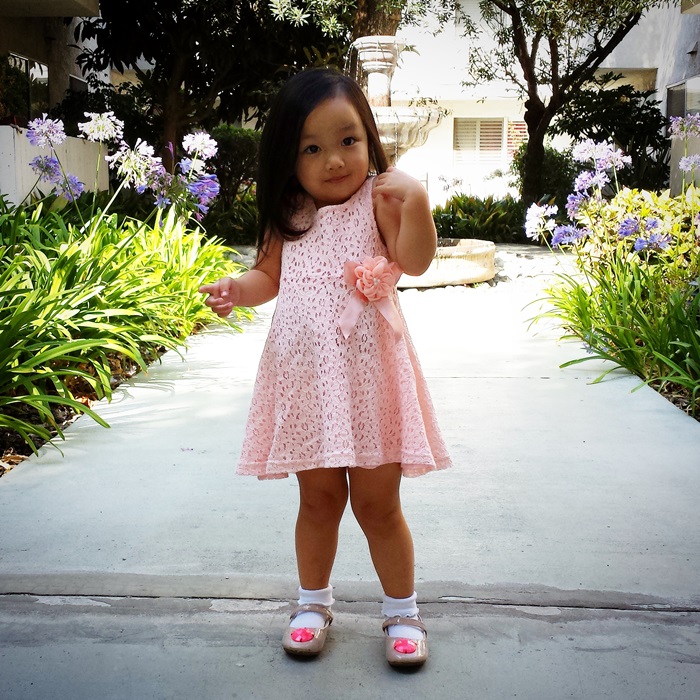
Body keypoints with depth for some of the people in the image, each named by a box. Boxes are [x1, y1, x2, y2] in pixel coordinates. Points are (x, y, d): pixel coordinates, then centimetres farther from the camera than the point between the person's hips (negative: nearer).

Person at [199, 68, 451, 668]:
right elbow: (270, 276, 18)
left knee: (377, 502, 6)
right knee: (318, 497, 15)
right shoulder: (289, 216, 8)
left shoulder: (377, 199, -5)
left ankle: (402, 610, 26)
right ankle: (314, 601, 35)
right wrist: (235, 288, -2)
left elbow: (416, 261, -18)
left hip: (367, 371, -3)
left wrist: (416, 203, -34)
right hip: (306, 374, 4)